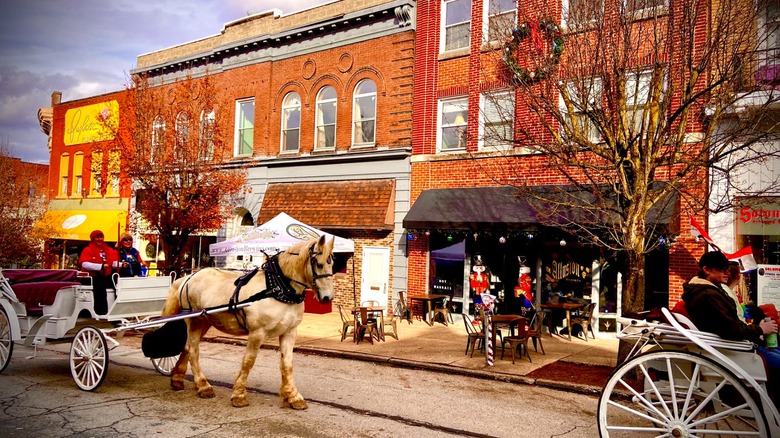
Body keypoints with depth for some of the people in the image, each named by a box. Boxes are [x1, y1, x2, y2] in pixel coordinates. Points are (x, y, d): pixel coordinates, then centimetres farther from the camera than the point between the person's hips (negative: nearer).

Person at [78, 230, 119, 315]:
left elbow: (115, 263, 7)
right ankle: (101, 312, -19)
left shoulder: (109, 250, 16)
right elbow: (84, 264, -12)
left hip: (107, 276, 4)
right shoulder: (88, 250, 3)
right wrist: (100, 266, -22)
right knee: (99, 286, -26)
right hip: (93, 277, -4)